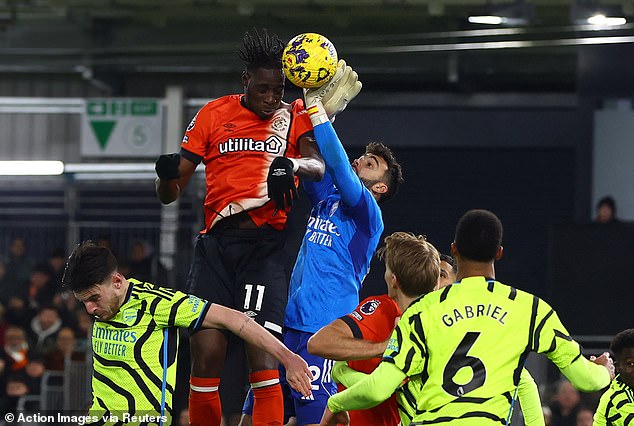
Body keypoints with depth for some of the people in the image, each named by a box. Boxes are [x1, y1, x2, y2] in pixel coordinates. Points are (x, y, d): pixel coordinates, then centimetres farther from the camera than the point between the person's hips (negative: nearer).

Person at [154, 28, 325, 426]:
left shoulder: (294, 116, 8)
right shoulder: (214, 114, 13)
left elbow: (318, 165, -12)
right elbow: (170, 194, 13)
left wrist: (291, 164, -34)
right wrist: (168, 173, -10)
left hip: (266, 246, -2)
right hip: (216, 244, 2)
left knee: (263, 355, -15)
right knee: (206, 354, -4)